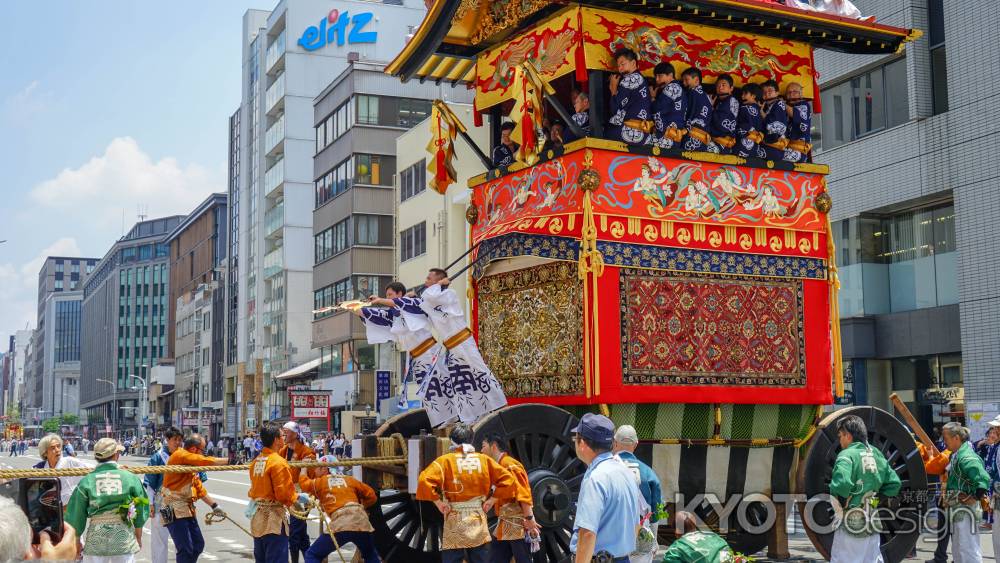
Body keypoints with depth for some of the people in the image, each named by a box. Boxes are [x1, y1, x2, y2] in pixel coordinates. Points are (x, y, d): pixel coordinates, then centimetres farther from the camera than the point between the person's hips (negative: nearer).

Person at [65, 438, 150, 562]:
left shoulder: (86, 481, -4)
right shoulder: (130, 478, -3)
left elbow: (77, 515, 0)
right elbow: (140, 511, 5)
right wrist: (138, 538, 19)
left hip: (95, 542, 0)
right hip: (124, 538, 0)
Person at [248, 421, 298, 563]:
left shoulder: (256, 461, 8)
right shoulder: (278, 462, -17)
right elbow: (283, 495, -21)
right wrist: (297, 496, -2)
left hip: (257, 517, 8)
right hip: (273, 517, -8)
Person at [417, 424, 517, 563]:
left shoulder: (445, 460, -4)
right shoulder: (484, 459, 4)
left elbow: (425, 481, -18)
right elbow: (507, 479, 2)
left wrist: (439, 503, -9)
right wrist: (491, 500, 5)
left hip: (455, 521, -3)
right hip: (479, 521, 3)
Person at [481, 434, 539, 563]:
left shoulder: (509, 465, -12)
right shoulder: (498, 466, 17)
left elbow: (523, 494, -19)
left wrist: (529, 519, -24)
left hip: (518, 525, -10)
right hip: (505, 527, 10)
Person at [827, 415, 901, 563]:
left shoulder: (847, 455, -13)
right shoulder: (876, 454, 9)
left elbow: (842, 484, -29)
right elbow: (895, 484, 13)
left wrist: (835, 498, -10)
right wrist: (876, 498, 16)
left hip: (850, 524, -7)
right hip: (872, 525, 7)